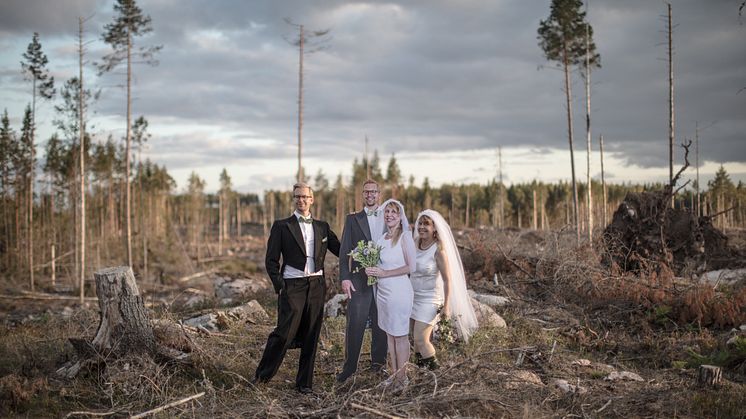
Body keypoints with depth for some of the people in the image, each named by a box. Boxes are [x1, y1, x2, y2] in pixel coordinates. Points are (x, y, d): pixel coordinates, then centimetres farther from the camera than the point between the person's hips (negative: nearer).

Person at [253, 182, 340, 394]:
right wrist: (278, 283, -8)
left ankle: (304, 382, 18)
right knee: (285, 333, -8)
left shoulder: (322, 227, 14)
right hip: (292, 286, -3)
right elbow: (271, 260, 1)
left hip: (316, 285, 3)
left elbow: (340, 250, 16)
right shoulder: (281, 226, 4)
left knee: (310, 336, 6)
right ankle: (263, 374, 12)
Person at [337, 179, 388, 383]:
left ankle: (378, 363, 20)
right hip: (359, 280, -1)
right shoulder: (353, 219, 7)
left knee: (381, 324, 8)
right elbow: (344, 250, 2)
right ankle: (349, 366, 3)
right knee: (355, 324, -4)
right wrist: (344, 278, -8)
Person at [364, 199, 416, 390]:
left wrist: (385, 273, -15)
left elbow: (411, 267, -13)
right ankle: (394, 374, 20)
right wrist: (372, 270, 1)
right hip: (383, 290, 7)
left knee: (400, 335, -1)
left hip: (398, 290, -7)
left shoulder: (405, 237, -9)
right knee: (389, 333, 11)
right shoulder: (382, 238, 11)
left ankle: (402, 377, 7)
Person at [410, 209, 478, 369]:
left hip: (430, 300, -6)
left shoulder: (438, 250, -17)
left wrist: (446, 305, -17)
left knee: (421, 339, -7)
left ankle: (435, 371, 12)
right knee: (416, 337, 10)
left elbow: (447, 279, -14)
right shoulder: (415, 244, 0)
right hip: (414, 297, 6)